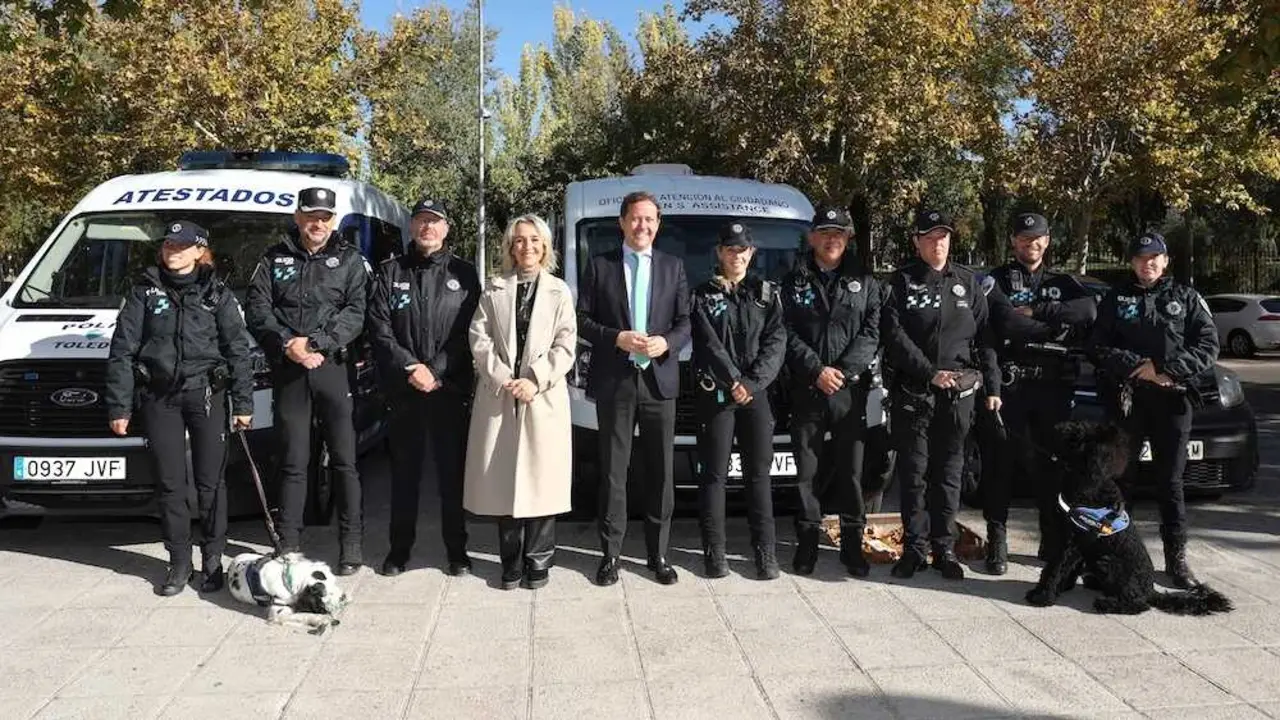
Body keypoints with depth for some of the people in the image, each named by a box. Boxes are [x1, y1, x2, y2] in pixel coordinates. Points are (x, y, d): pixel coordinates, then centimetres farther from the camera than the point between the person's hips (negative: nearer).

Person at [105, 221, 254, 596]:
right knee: (170, 484, 4)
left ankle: (212, 560, 14)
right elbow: (122, 350, 4)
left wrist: (243, 403, -3)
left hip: (206, 396, -1)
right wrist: (119, 407, -2)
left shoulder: (217, 294, 5)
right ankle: (179, 563, 15)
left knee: (210, 482, 2)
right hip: (159, 399, 1)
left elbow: (238, 350, 3)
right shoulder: (144, 291, 7)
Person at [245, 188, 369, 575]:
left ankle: (352, 544, 8)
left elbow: (355, 314, -4)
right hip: (287, 370, 1)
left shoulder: (349, 260, 6)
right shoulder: (274, 258, 11)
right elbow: (256, 308, 3)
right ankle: (288, 544, 15)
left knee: (344, 460, 1)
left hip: (332, 368, -1)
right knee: (293, 462, 7)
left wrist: (314, 342, -15)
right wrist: (287, 344, -12)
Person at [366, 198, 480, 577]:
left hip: (451, 387, -1)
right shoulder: (391, 271, 9)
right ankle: (400, 548, 19)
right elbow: (379, 328, 1)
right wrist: (409, 368, -11)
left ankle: (456, 549, 14)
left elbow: (469, 332, -1)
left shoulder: (463, 273, 7)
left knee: (452, 470, 3)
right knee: (404, 471, 7)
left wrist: (436, 372, -10)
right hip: (403, 388, 1)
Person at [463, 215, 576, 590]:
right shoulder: (494, 290, 12)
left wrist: (534, 381, -11)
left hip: (544, 400, -1)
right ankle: (511, 563, 14)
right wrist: (503, 379, -9)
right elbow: (479, 338, 3)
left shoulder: (559, 292, 8)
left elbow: (566, 346, 0)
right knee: (503, 480, 3)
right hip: (499, 397, 1)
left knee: (541, 481, -1)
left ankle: (538, 562, 10)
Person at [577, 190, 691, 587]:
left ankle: (658, 553, 18)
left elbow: (686, 322, 8)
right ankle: (611, 553, 14)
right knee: (613, 471, 4)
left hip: (659, 380, 2)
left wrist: (667, 342, -12)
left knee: (660, 471, 7)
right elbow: (582, 319, 2)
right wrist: (617, 338, -14)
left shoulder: (673, 267, 11)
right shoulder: (599, 266, 5)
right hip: (614, 381, -1)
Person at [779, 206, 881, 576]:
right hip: (806, 390, 0)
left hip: (850, 391, 1)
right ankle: (807, 540, 13)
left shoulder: (864, 282, 10)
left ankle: (852, 542, 14)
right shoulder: (794, 281, 7)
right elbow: (787, 333, -1)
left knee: (851, 469, 4)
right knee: (807, 469, 3)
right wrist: (817, 370, -12)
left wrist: (844, 371, -12)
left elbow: (871, 333, 1)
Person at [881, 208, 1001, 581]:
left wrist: (991, 387, 3)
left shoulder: (967, 282, 10)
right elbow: (894, 336, -7)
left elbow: (985, 337, 9)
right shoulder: (901, 281, 2)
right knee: (913, 473, 3)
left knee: (949, 473, 8)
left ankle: (944, 548, 17)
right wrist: (930, 373, -14)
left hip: (959, 393, 2)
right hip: (912, 392, -2)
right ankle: (914, 548, 12)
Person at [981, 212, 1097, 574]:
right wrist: (1057, 329, -9)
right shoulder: (997, 280, 5)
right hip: (1009, 383, -3)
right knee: (1001, 463, -1)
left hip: (1054, 385, 3)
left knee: (1053, 463, 7)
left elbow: (1089, 310, -6)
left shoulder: (1063, 282, 16)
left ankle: (1054, 541, 17)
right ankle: (996, 541, 6)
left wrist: (1035, 311, -11)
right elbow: (1006, 323, -14)